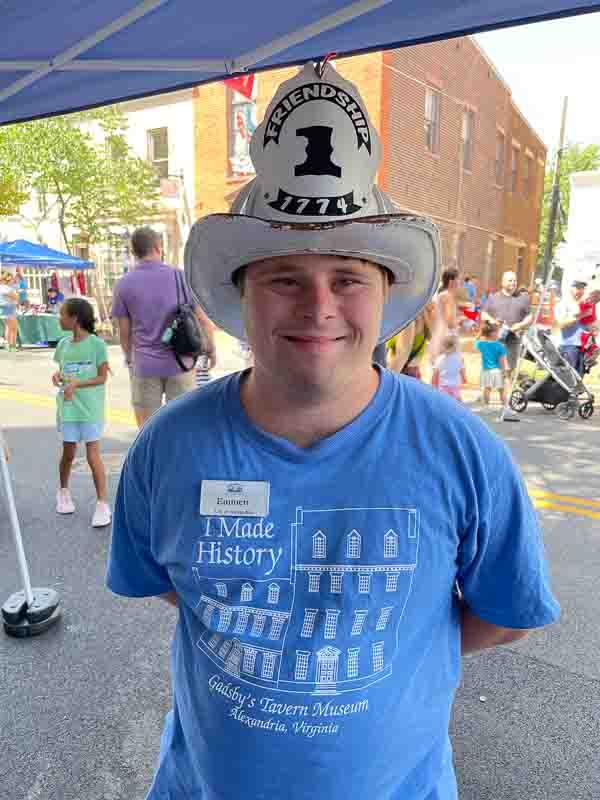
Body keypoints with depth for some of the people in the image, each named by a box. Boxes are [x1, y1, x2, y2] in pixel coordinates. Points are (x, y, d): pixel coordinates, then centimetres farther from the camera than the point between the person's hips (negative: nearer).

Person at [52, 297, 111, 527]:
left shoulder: (96, 344, -8)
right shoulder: (63, 344, 7)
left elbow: (102, 377, -8)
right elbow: (62, 371, 16)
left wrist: (76, 384, -20)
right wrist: (58, 376, -7)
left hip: (90, 408, -4)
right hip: (67, 407, 5)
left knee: (93, 456, -4)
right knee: (68, 454, 15)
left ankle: (102, 504, 2)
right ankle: (63, 491, 38)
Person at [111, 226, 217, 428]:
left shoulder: (123, 284, -2)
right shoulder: (179, 276, -3)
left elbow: (124, 332, 2)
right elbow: (203, 320, -2)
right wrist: (211, 351, 11)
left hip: (145, 365, 0)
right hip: (180, 362, 0)